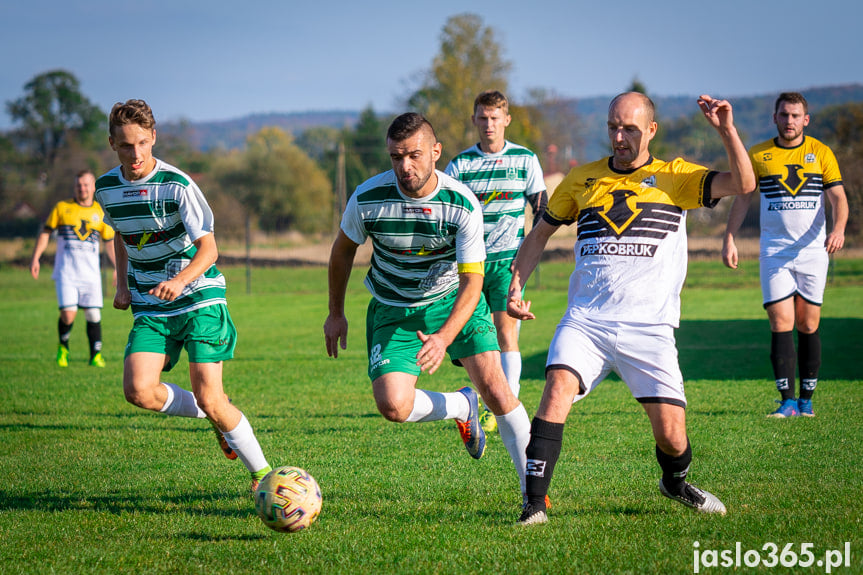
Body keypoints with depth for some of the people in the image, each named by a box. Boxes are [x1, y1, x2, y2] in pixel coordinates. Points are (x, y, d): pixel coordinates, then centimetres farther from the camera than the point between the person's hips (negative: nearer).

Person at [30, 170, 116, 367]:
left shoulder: (100, 213, 9)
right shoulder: (62, 208, 5)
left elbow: (109, 241, 17)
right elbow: (46, 233, 9)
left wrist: (118, 267, 12)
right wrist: (35, 258, 2)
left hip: (91, 274, 2)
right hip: (66, 273, -2)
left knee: (93, 315, -3)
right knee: (68, 314, -12)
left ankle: (96, 355, 9)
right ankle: (63, 348, 15)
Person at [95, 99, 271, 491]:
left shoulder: (177, 186, -14)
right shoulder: (106, 188, 3)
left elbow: (208, 249, -16)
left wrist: (180, 281, -34)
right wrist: (122, 285, 13)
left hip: (199, 297, -5)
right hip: (150, 308, 5)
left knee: (209, 398, -12)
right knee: (138, 390, -18)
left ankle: (262, 473, 8)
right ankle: (217, 419, 9)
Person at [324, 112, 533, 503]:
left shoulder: (463, 204, -23)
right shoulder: (368, 198, -19)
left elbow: (471, 281, -23)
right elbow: (343, 250, 1)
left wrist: (444, 338, -38)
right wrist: (336, 314, 8)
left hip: (453, 300, -1)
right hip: (393, 310, 1)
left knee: (494, 387, -16)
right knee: (393, 407, -18)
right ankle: (462, 408, 14)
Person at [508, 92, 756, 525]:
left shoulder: (675, 177, 6)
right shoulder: (581, 179, 12)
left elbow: (743, 183, -7)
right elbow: (541, 232, 22)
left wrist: (726, 129, -19)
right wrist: (515, 286, 9)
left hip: (648, 327, -1)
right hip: (585, 321, 1)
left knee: (671, 436, -7)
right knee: (558, 387, -26)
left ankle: (675, 483, 29)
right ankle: (534, 505, -24)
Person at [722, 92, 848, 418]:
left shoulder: (821, 153, 5)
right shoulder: (757, 155, 6)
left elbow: (838, 197, 0)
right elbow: (742, 198, 11)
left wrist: (838, 229, -18)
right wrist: (729, 239, 1)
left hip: (813, 250, 0)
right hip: (774, 252, 0)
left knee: (808, 325, 2)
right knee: (781, 323, -9)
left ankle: (806, 400, 11)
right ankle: (788, 401, -10)